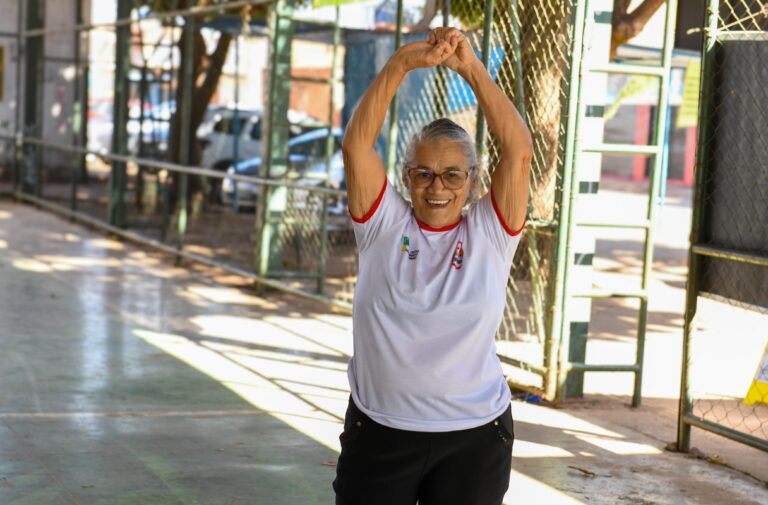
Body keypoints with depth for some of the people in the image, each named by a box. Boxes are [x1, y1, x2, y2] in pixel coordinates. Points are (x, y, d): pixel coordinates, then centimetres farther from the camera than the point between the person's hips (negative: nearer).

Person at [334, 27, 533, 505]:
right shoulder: (384, 225, 0)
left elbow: (519, 151, -11)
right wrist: (400, 65, -19)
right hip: (378, 431, 0)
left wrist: (471, 67, -15)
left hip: (474, 436, 0)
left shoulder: (490, 233, -1)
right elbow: (356, 144, -10)